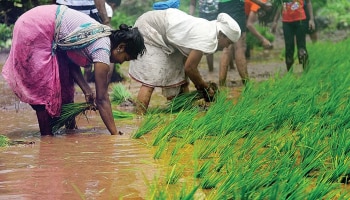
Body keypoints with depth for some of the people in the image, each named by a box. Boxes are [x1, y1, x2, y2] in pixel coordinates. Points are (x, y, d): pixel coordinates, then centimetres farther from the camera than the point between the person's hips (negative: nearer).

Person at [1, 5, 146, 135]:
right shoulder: (103, 50, -20)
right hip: (33, 31, -9)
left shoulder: (104, 37, 5)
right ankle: (47, 136, 5)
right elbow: (102, 99, -18)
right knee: (44, 87, -4)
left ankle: (71, 128, 20)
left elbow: (71, 60, 9)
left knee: (65, 81, 12)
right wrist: (115, 135, -16)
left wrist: (87, 91, 0)